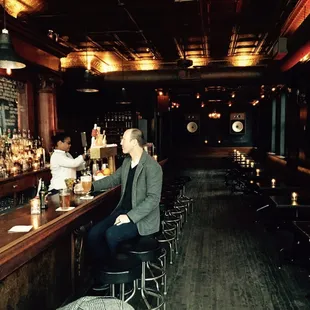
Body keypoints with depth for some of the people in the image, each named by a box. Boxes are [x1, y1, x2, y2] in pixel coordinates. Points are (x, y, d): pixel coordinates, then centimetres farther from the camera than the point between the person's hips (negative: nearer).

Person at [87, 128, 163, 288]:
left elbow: (153, 198, -22)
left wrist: (130, 217, -26)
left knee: (111, 234, -28)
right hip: (123, 211, 8)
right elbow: (113, 179, 24)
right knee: (94, 234, -9)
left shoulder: (152, 167, -18)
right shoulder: (126, 162, 8)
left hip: (142, 217, -8)